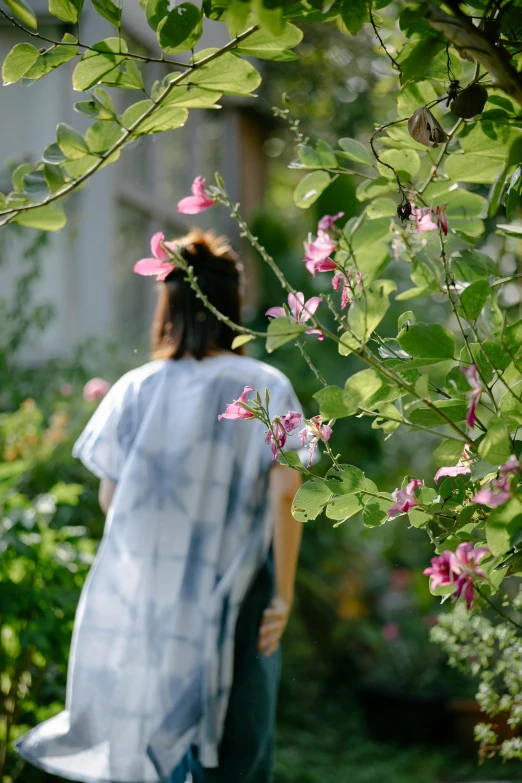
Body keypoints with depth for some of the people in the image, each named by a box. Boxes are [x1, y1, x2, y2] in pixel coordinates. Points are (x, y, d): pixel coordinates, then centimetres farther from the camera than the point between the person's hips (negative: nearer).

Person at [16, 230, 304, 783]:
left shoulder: (137, 389, -2)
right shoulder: (266, 388, -5)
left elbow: (109, 496, 2)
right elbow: (284, 492, -12)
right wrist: (283, 592, -7)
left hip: (144, 598, 2)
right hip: (234, 602, -2)